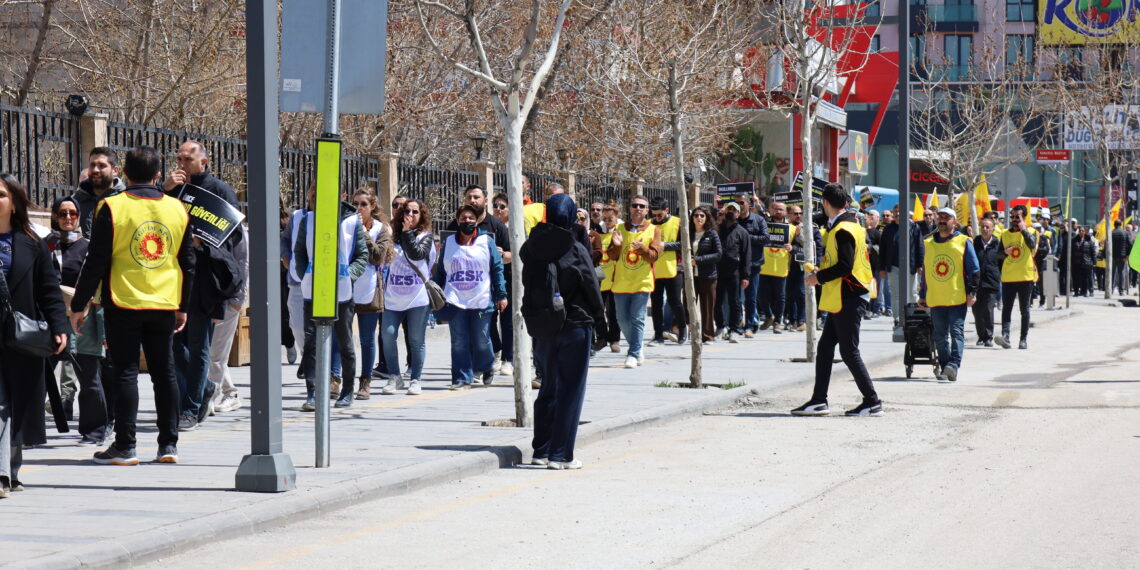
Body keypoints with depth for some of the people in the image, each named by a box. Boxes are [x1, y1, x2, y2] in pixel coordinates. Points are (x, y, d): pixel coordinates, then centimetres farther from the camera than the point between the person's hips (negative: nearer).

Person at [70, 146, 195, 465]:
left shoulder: (112, 208, -8)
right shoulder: (177, 209, 4)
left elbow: (96, 262, -8)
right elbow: (188, 262, 10)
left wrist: (79, 304, -1)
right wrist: (182, 306, 19)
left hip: (124, 305, -3)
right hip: (164, 306, 3)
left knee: (125, 374, 0)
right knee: (164, 372, 10)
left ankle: (124, 447, -1)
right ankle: (169, 444, 10)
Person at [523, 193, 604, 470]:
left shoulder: (531, 249, -3)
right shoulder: (575, 250, -13)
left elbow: (528, 285, 6)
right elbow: (591, 289, -6)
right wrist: (596, 313, 10)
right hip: (574, 325, -4)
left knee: (548, 388, 17)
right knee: (570, 390, 2)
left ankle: (542, 450, 19)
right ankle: (561, 455, 0)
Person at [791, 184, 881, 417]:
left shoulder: (842, 231, -16)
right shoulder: (852, 225, 15)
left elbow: (845, 265, -24)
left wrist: (819, 277, -12)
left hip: (848, 301, -10)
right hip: (839, 301, 10)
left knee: (849, 352, -6)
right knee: (825, 347, 11)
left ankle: (872, 402, -2)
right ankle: (818, 401, 12)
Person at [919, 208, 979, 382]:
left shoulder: (963, 242, 2)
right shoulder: (929, 243, 14)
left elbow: (974, 269, 2)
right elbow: (924, 271, 19)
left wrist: (972, 292, -6)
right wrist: (922, 295, 18)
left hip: (958, 298, -4)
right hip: (935, 300, 4)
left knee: (957, 332, -12)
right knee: (940, 336, 6)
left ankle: (953, 365, -22)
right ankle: (944, 368, 12)